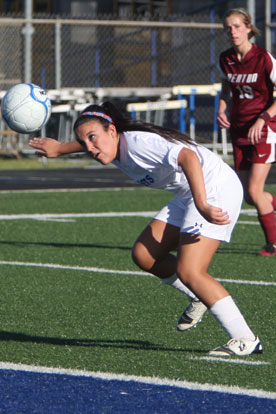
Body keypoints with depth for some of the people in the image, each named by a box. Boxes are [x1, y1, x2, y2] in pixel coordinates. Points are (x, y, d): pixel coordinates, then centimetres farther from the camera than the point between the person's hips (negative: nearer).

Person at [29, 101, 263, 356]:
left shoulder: (139, 143, -26)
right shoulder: (115, 147, 2)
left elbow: (188, 157, -41)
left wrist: (202, 205, -48)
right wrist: (59, 149, 39)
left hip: (217, 189, -10)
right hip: (188, 196, 10)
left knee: (188, 272, -18)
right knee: (144, 255, 6)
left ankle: (246, 340, -14)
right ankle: (202, 298, 25)